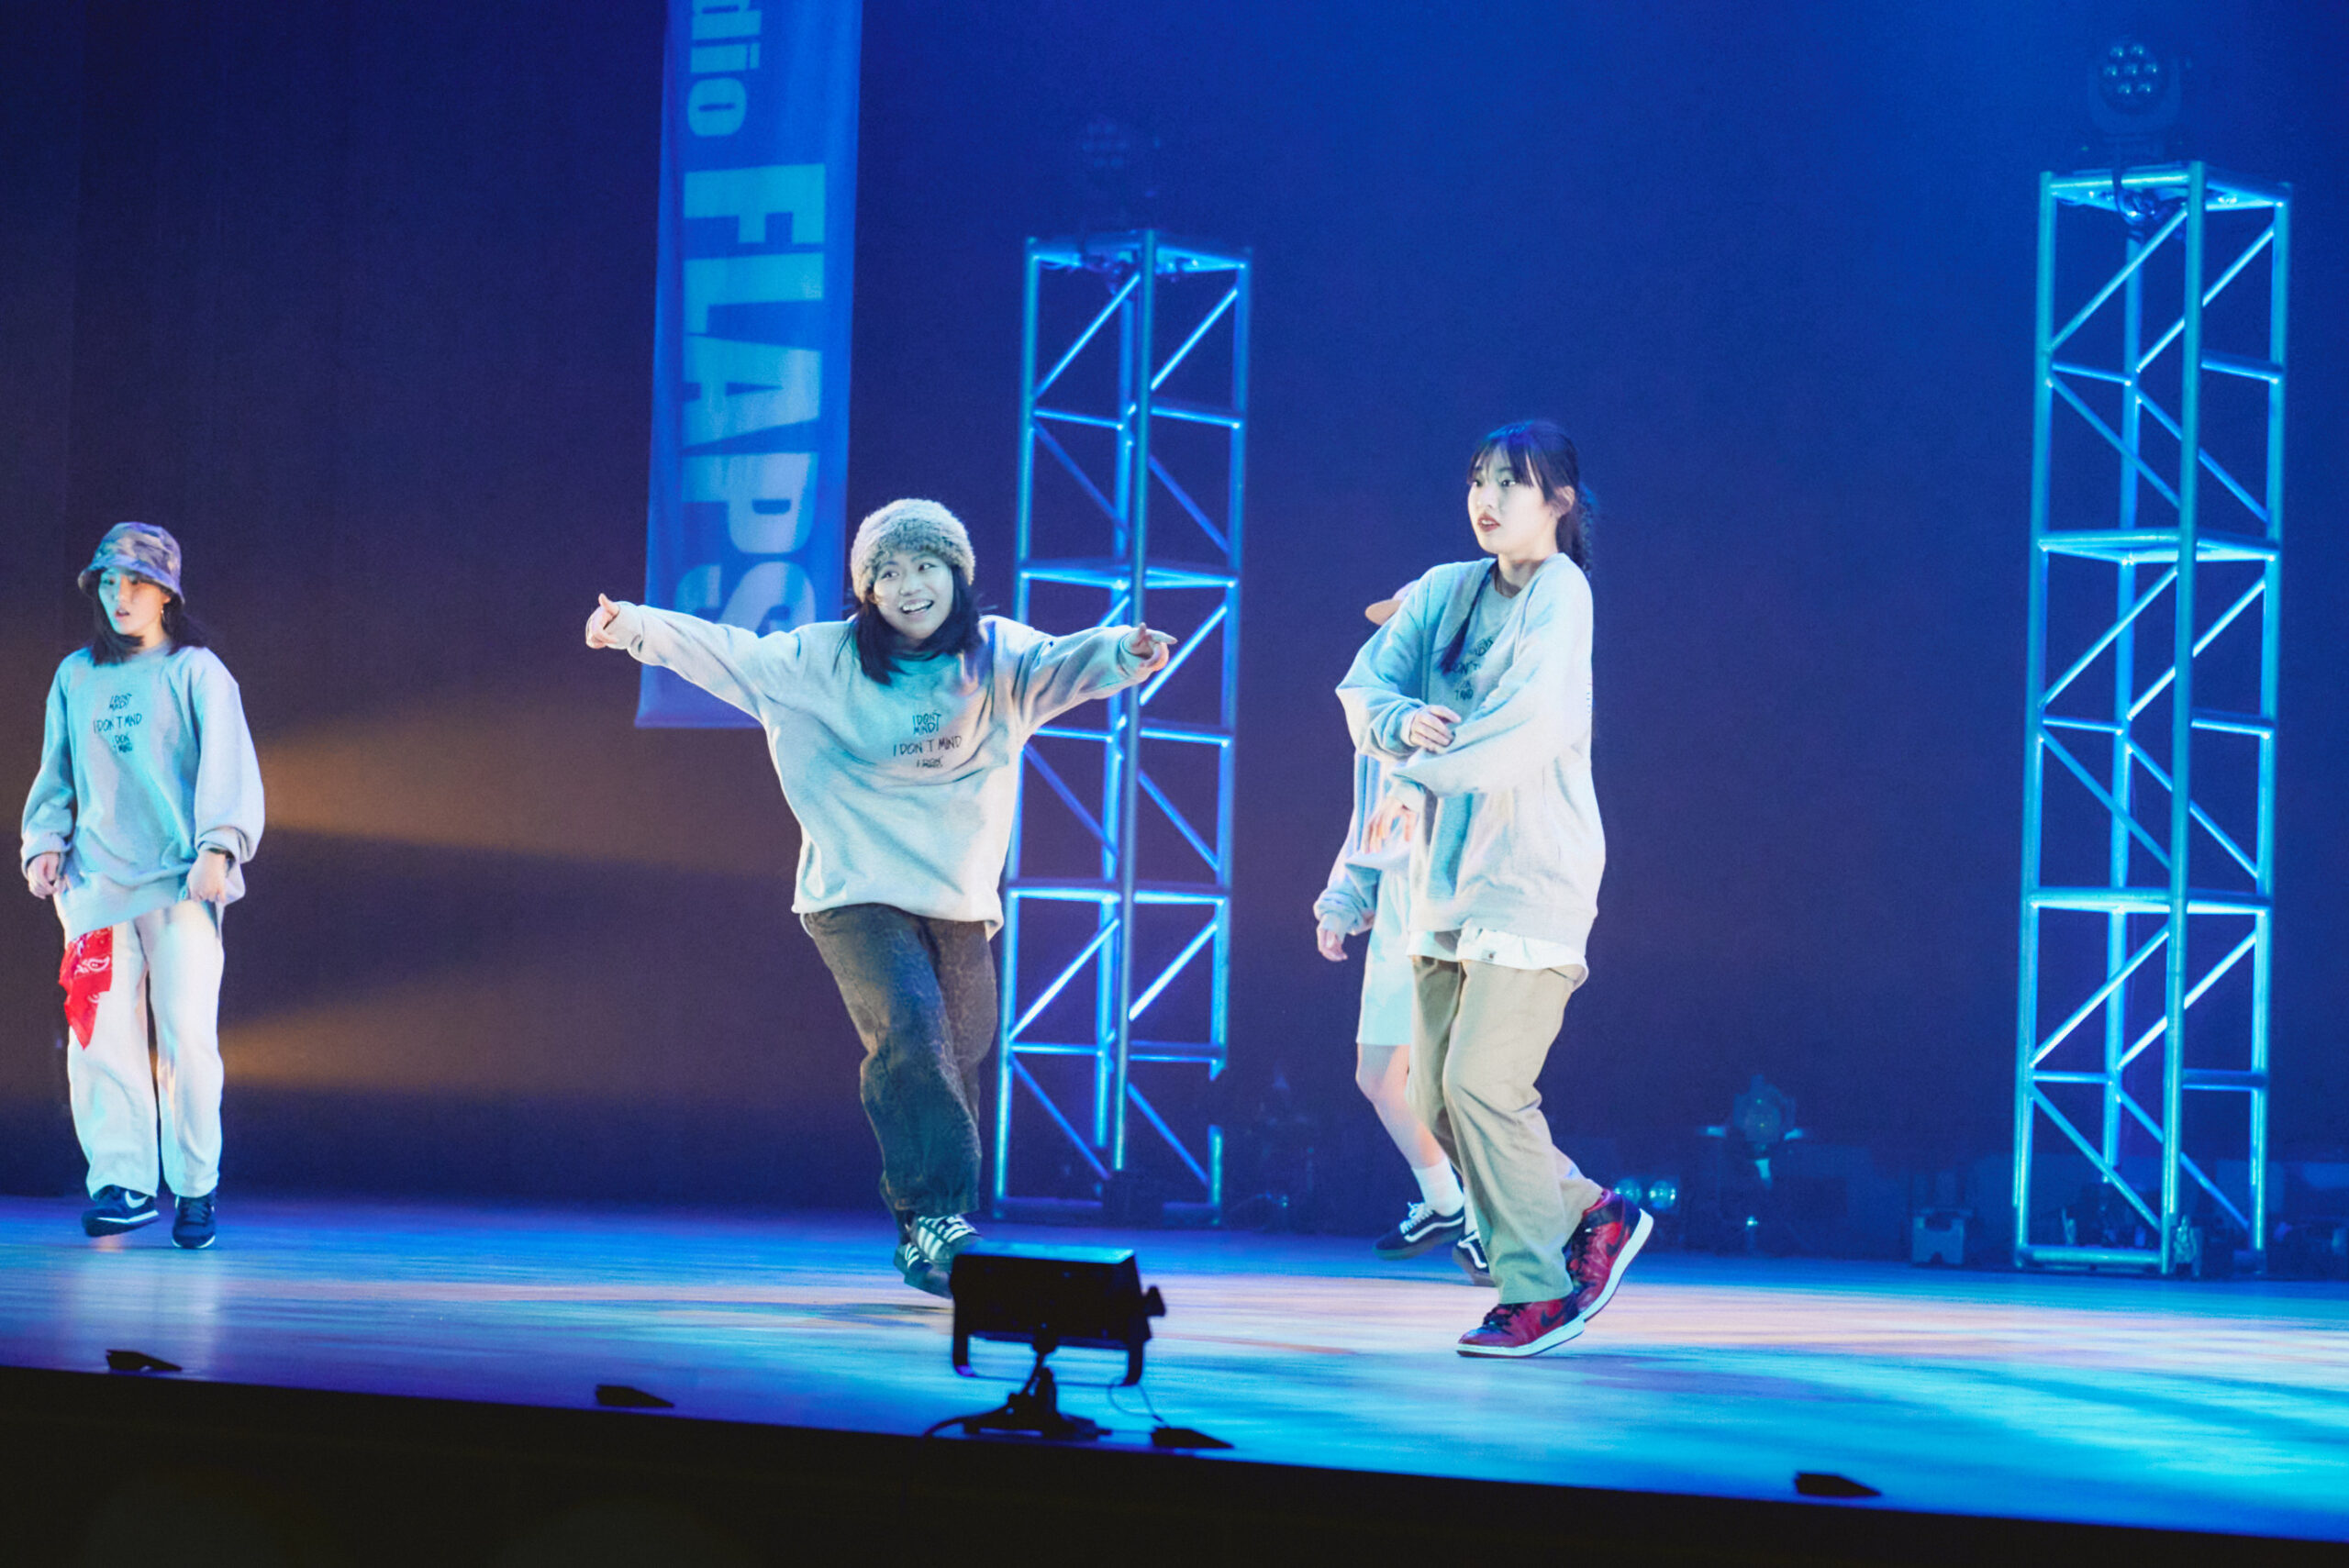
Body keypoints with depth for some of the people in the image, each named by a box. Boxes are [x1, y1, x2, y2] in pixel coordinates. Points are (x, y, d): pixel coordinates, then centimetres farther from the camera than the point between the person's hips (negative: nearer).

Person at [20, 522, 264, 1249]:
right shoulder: (76, 677, 17)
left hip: (180, 882, -3)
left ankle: (194, 1188, 1)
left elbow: (228, 765, -3)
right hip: (96, 881, 3)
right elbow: (56, 774, 23)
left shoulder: (196, 671, 6)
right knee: (99, 1032, -9)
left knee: (188, 1035, -9)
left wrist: (217, 849, -16)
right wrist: (45, 843, 8)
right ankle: (120, 1181, -7)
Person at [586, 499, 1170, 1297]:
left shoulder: (999, 657, 0)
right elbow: (732, 653, -11)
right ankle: (935, 1215, -23)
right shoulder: (828, 661, -4)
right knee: (911, 1032, -24)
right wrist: (640, 627, -26)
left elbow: (1063, 663, -16)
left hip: (961, 902, 3)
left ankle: (923, 1240, 24)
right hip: (859, 894, -3)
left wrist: (1124, 651, -38)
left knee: (955, 1064, 9)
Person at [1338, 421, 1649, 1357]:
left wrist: (1423, 779, -13)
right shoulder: (1443, 593, 11)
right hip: (1449, 875, 7)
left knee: (1482, 1084, -15)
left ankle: (1537, 1289, -2)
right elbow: (1364, 689, 7)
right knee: (1437, 1097, 6)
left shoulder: (1559, 594, -9)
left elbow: (1529, 726, -22)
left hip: (1530, 876, -7)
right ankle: (1590, 1217, 23)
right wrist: (1405, 721, -15)